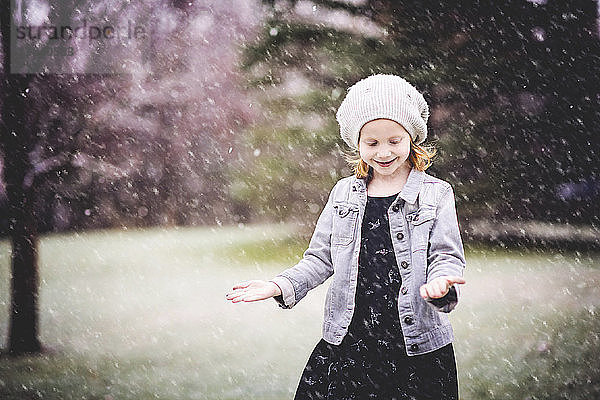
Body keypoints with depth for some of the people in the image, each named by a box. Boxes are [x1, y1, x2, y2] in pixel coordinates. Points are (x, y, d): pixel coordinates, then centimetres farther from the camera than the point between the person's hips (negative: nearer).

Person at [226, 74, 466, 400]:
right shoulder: (344, 193, 10)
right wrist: (280, 286, -7)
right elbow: (320, 258, 11)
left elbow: (446, 256, -4)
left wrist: (439, 282, -27)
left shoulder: (436, 194, 1)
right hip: (348, 340, 3)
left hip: (418, 344, -2)